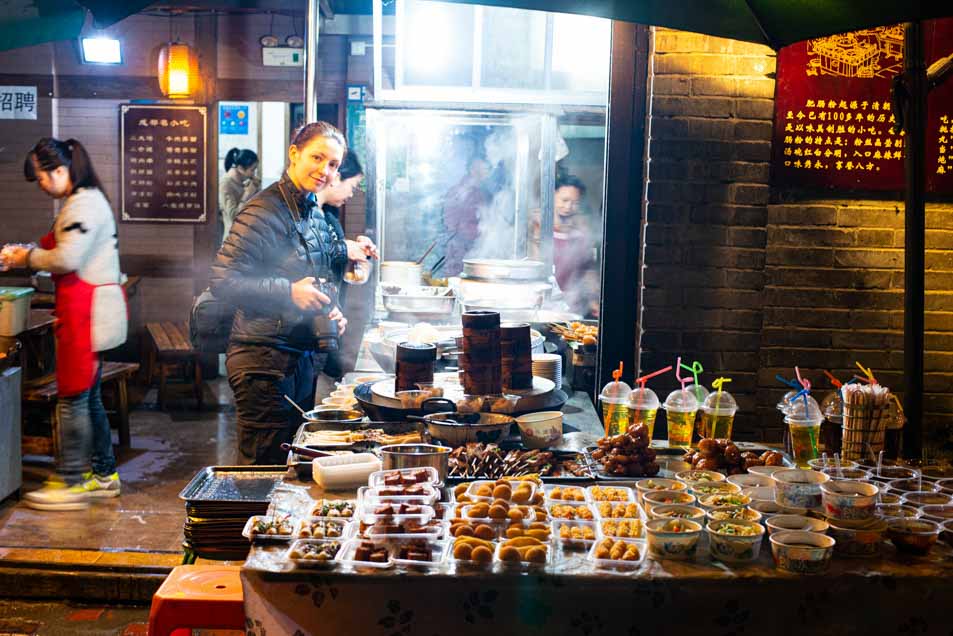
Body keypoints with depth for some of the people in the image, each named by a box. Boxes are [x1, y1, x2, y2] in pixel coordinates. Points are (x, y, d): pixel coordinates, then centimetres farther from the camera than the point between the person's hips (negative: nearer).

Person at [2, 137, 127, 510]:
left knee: (73, 398, -5)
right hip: (86, 311, 11)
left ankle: (70, 483, 2)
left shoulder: (85, 204, -16)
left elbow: (67, 259, -23)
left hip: (86, 312, -11)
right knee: (88, 396, 15)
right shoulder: (78, 202, 17)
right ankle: (103, 474, 24)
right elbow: (61, 247, 21)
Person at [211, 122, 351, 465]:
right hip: (265, 362, -9)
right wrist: (289, 293, -26)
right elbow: (222, 282, -21)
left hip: (305, 357, 9)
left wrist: (331, 310, 6)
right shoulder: (263, 212, -16)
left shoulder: (315, 213, 12)